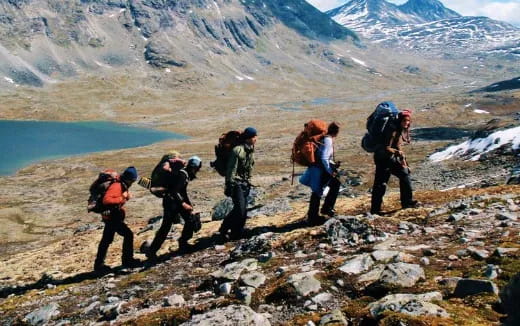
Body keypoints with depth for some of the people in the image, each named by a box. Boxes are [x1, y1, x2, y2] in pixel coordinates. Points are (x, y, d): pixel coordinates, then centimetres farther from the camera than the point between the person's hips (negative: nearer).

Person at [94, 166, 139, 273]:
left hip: (111, 216, 11)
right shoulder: (116, 186, -22)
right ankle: (127, 260, 4)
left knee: (106, 240, 16)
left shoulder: (123, 185, 9)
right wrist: (121, 198, -30)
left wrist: (127, 196, -2)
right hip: (112, 216, -11)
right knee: (128, 234, -5)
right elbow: (106, 200, -32)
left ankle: (99, 264, 25)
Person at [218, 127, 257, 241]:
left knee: (244, 210, 7)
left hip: (245, 183, 8)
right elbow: (231, 169, -18)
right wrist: (229, 186, -18)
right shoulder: (237, 150, -18)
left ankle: (237, 234, 18)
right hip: (236, 183, -8)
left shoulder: (251, 150, 9)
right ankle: (223, 230, 3)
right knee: (239, 209, -13)